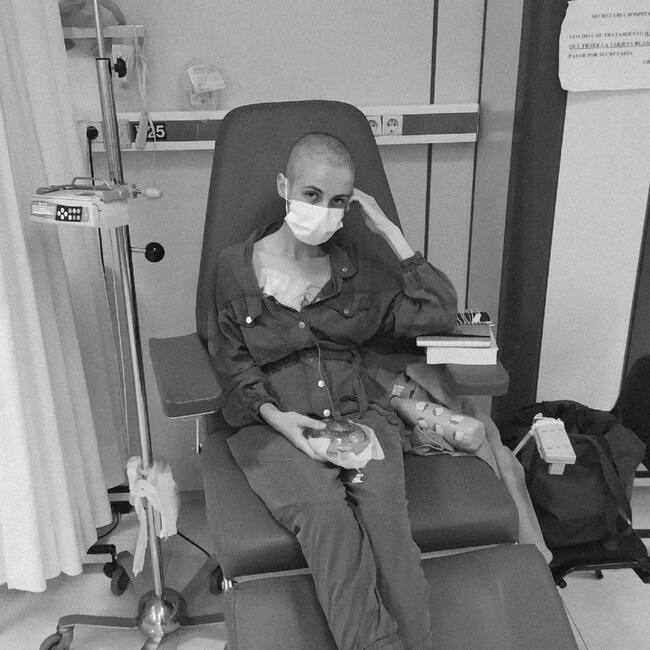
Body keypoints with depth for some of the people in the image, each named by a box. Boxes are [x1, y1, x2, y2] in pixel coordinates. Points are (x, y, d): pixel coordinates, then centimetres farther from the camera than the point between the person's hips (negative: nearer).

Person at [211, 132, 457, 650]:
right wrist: (274, 414, -12)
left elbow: (439, 314, 5)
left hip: (356, 410, 2)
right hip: (274, 421, -1)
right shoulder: (237, 267, 4)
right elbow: (234, 361, 7)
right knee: (323, 506, -31)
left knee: (381, 498, -29)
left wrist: (390, 232, 2)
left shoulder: (357, 265, 9)